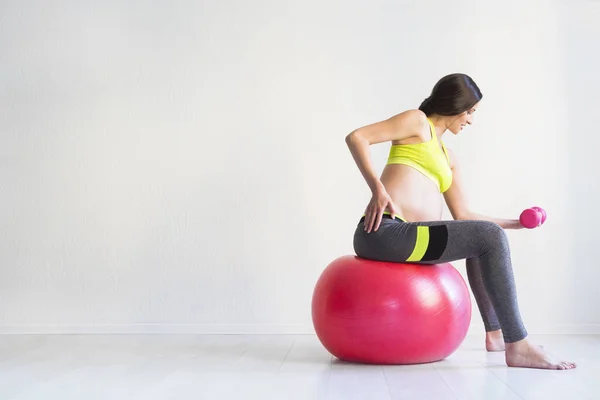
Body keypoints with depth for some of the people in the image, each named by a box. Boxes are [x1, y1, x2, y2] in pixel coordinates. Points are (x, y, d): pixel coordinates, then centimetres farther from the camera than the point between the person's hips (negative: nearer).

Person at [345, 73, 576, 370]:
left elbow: (462, 216, 23)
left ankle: (495, 333, 29)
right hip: (384, 232, -10)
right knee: (490, 237, -15)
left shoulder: (448, 158, 26)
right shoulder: (418, 121, 4)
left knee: (482, 237, 26)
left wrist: (515, 223, 21)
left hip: (406, 235, 10)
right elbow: (356, 137, -7)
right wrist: (377, 188, -18)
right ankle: (518, 346, -14)